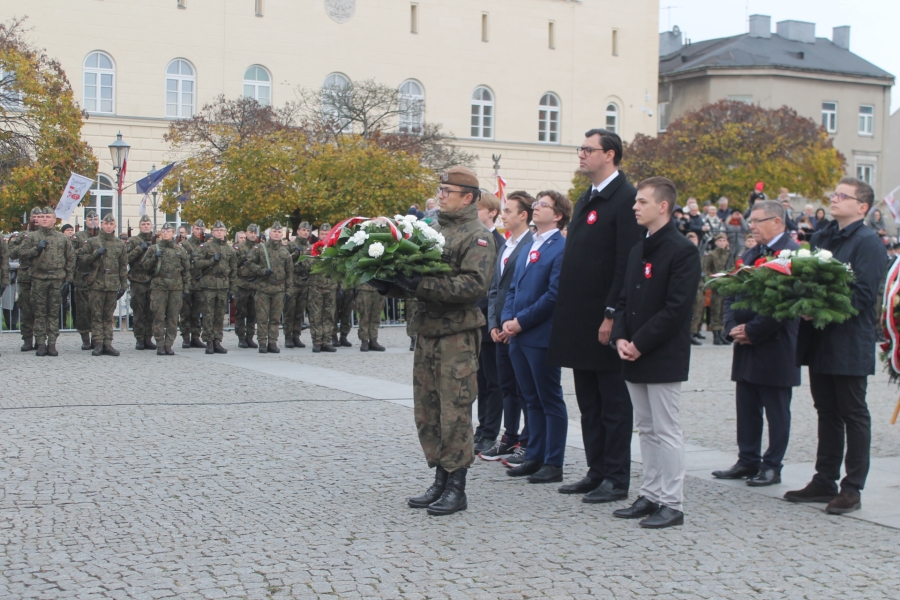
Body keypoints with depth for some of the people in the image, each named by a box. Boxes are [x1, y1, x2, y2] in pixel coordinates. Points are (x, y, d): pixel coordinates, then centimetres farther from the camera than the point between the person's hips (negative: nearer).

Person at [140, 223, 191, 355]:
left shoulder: (180, 250, 13)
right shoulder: (153, 248, 9)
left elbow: (186, 270, 13)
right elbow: (144, 266, 5)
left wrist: (186, 289, 7)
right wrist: (154, 257, -11)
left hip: (176, 288, 2)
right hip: (158, 287, -2)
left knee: (173, 318, 2)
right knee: (159, 317, -4)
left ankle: (169, 345, 8)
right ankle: (160, 345, 1)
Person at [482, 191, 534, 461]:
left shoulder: (532, 246, -13)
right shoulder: (505, 246, 15)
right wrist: (494, 324, 6)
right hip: (502, 330, 8)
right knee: (507, 386, 14)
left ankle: (529, 443, 9)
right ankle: (509, 439, 23)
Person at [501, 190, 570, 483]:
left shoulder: (561, 248, -10)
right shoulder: (527, 247, 17)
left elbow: (554, 294, -17)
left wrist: (521, 321, -15)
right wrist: (507, 320, 2)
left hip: (542, 336, -8)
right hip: (519, 337, 8)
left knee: (551, 401, 0)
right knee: (532, 400, 14)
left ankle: (553, 464, 6)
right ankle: (534, 457, 21)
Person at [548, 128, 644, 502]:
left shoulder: (625, 198, -12)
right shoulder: (586, 200, 17)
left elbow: (628, 262, -19)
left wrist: (612, 314, -21)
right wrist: (568, 313, 14)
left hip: (605, 320, -9)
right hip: (581, 321, 9)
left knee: (613, 402, 0)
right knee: (588, 401, 14)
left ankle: (616, 479, 8)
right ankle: (596, 472, 23)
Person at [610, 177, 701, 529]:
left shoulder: (682, 251, -12)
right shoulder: (638, 251, 14)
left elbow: (676, 308, -18)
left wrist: (640, 343, -17)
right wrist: (620, 338, -1)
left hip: (664, 357, -8)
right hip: (635, 357, 8)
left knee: (666, 431, -3)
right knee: (646, 429, 13)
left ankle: (672, 504, 4)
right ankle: (650, 496, 22)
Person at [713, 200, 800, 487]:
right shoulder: (749, 255, 15)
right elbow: (732, 294, 16)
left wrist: (753, 331, -16)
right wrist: (733, 327, 0)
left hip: (775, 347, -8)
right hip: (746, 346, 8)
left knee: (776, 410, 3)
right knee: (746, 408, 12)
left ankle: (772, 466, 11)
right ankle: (747, 461, 21)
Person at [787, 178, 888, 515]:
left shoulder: (869, 243, -10)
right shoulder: (820, 239, 14)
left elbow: (863, 296, -18)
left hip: (850, 345, -7)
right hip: (820, 342, 8)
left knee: (854, 415, 2)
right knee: (827, 412, 14)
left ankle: (852, 489, 8)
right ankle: (824, 481, 23)